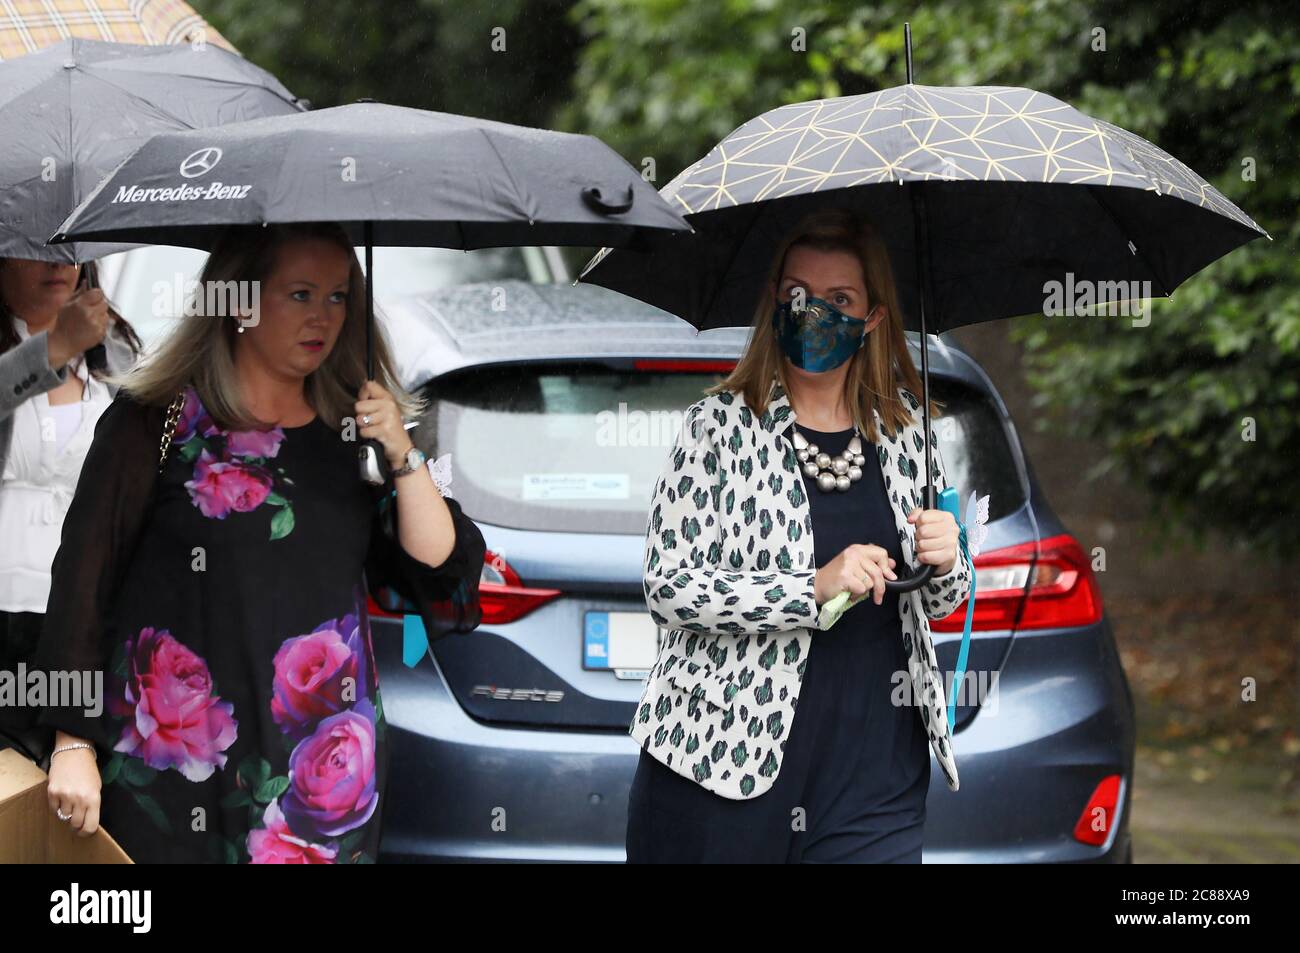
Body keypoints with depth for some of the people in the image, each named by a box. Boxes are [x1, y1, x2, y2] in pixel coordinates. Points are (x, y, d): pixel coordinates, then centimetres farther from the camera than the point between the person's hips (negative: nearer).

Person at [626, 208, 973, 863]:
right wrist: (815, 588, -19)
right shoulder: (720, 425, -2)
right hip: (726, 758, -3)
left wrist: (946, 563, -5)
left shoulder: (903, 430, 10)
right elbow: (667, 586, -9)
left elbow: (938, 603, 19)